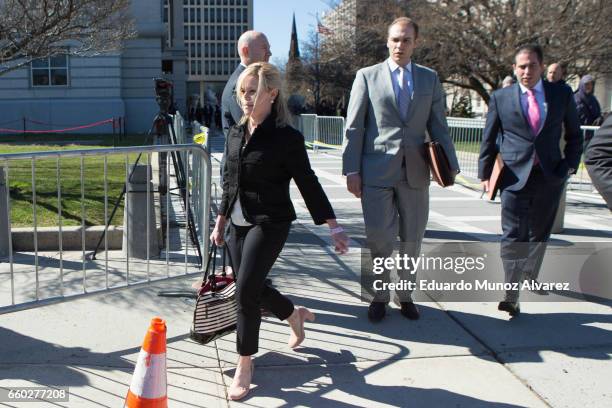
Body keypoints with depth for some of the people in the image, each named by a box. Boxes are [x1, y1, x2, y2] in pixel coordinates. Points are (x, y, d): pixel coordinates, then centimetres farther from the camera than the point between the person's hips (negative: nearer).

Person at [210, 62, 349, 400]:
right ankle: (295, 315, 45)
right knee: (253, 288, 14)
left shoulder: (287, 138, -12)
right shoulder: (235, 133, 6)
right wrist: (220, 221, 19)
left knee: (246, 290, -11)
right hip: (238, 222, 7)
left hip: (269, 223, -7)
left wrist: (333, 227, -9)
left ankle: (245, 366, 8)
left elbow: (308, 183, -8)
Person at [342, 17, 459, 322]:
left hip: (415, 172, 3)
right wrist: (351, 169, -6)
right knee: (379, 238, -2)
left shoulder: (430, 78, 10)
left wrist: (450, 164, -3)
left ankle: (404, 293, 29)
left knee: (412, 240, 10)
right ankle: (379, 296, 19)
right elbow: (354, 127, 0)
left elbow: (438, 126, 9)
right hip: (377, 171, -2)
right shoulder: (367, 76, 3)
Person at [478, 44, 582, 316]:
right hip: (515, 176, -2)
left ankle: (530, 277, 37)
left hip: (551, 176, 3)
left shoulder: (562, 94, 5)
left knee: (539, 233, 16)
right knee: (513, 237, -7)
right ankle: (510, 296, -4)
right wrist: (484, 173, 3)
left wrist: (570, 164, 3)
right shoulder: (500, 97, 1)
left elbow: (574, 135, 14)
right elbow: (488, 139, 5)